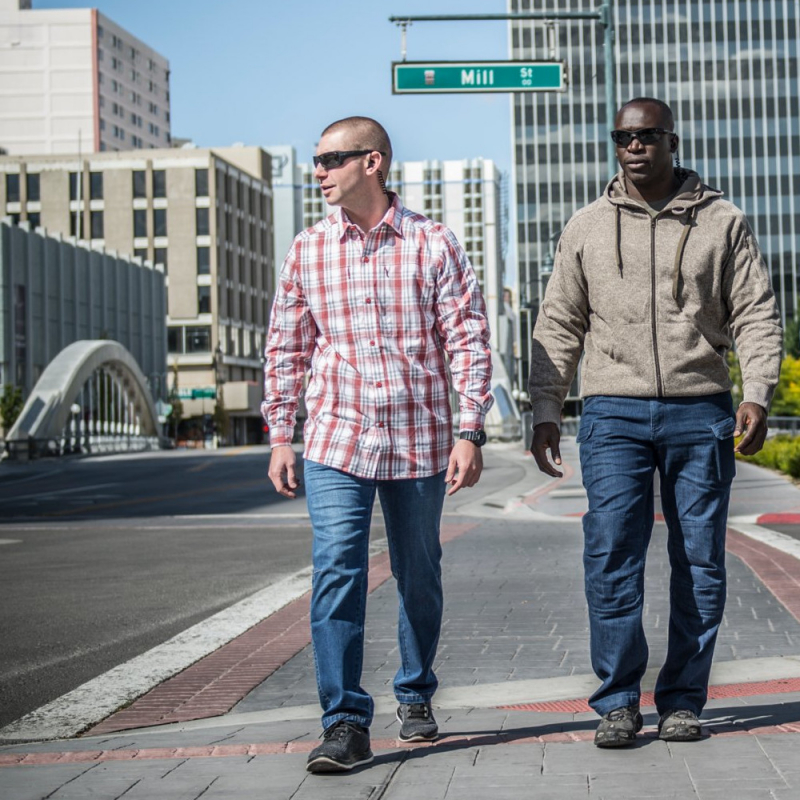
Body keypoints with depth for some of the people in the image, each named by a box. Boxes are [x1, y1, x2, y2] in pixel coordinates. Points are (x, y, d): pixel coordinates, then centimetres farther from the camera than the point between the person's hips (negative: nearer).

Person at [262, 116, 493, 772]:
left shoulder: (433, 244, -2)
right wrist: (280, 438, 7)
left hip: (420, 440, 0)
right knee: (337, 572, -12)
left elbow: (469, 340, -2)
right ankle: (345, 723, -9)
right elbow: (287, 349, 11)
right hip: (335, 441, 1)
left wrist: (471, 431, -9)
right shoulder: (307, 251, 5)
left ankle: (415, 697, 32)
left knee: (419, 577, 12)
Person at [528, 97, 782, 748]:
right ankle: (618, 702, 1)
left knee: (700, 564, 2)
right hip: (613, 411, 0)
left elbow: (757, 314, 5)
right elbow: (559, 327, 13)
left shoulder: (721, 222, 8)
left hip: (700, 411, 0)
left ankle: (683, 700, 13)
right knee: (611, 555, -9)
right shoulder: (587, 229, 11)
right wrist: (544, 411, 5)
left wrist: (757, 394, -8)